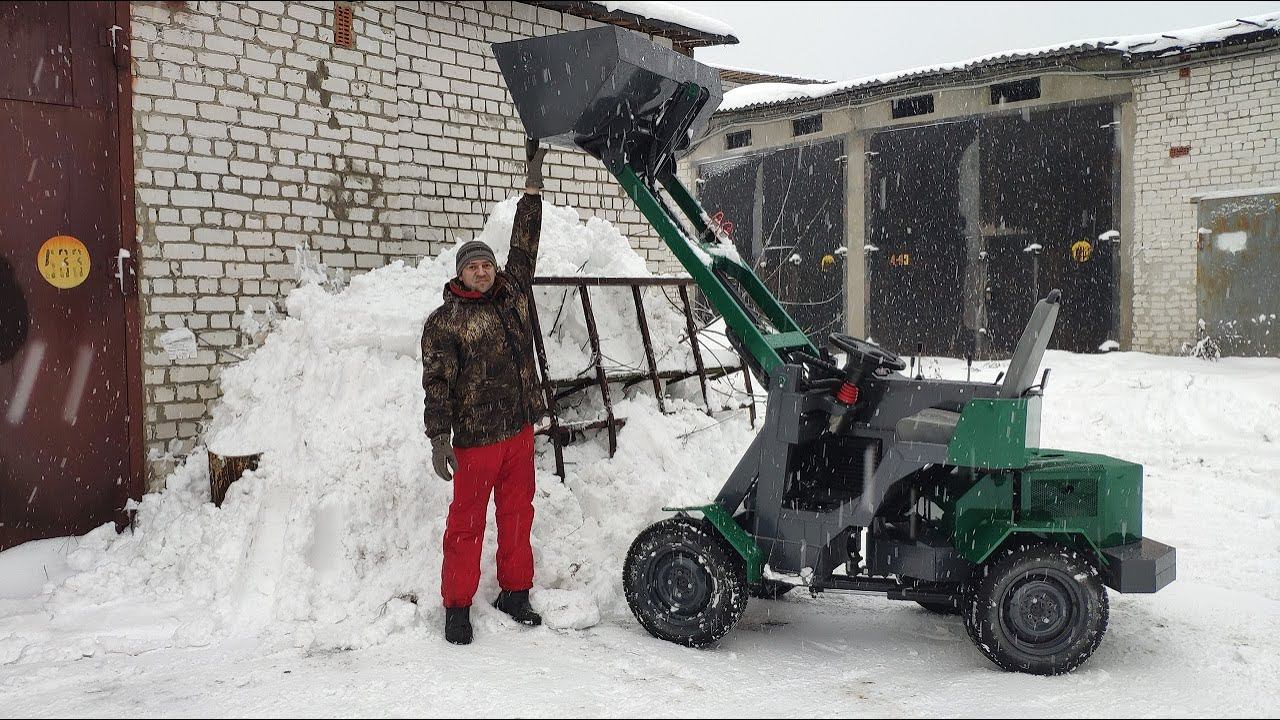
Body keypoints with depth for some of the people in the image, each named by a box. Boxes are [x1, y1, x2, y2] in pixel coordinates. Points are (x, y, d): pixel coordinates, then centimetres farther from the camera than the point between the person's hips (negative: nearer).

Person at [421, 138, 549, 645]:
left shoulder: (512, 293, 10)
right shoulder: (445, 321, -4)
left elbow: (525, 244, 12)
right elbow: (437, 383, -9)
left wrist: (533, 181, 11)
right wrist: (439, 439, -16)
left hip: (520, 430, 5)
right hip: (475, 438, -5)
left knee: (517, 514, 12)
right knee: (466, 523, 1)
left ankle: (514, 591, 26)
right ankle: (457, 605, 12)